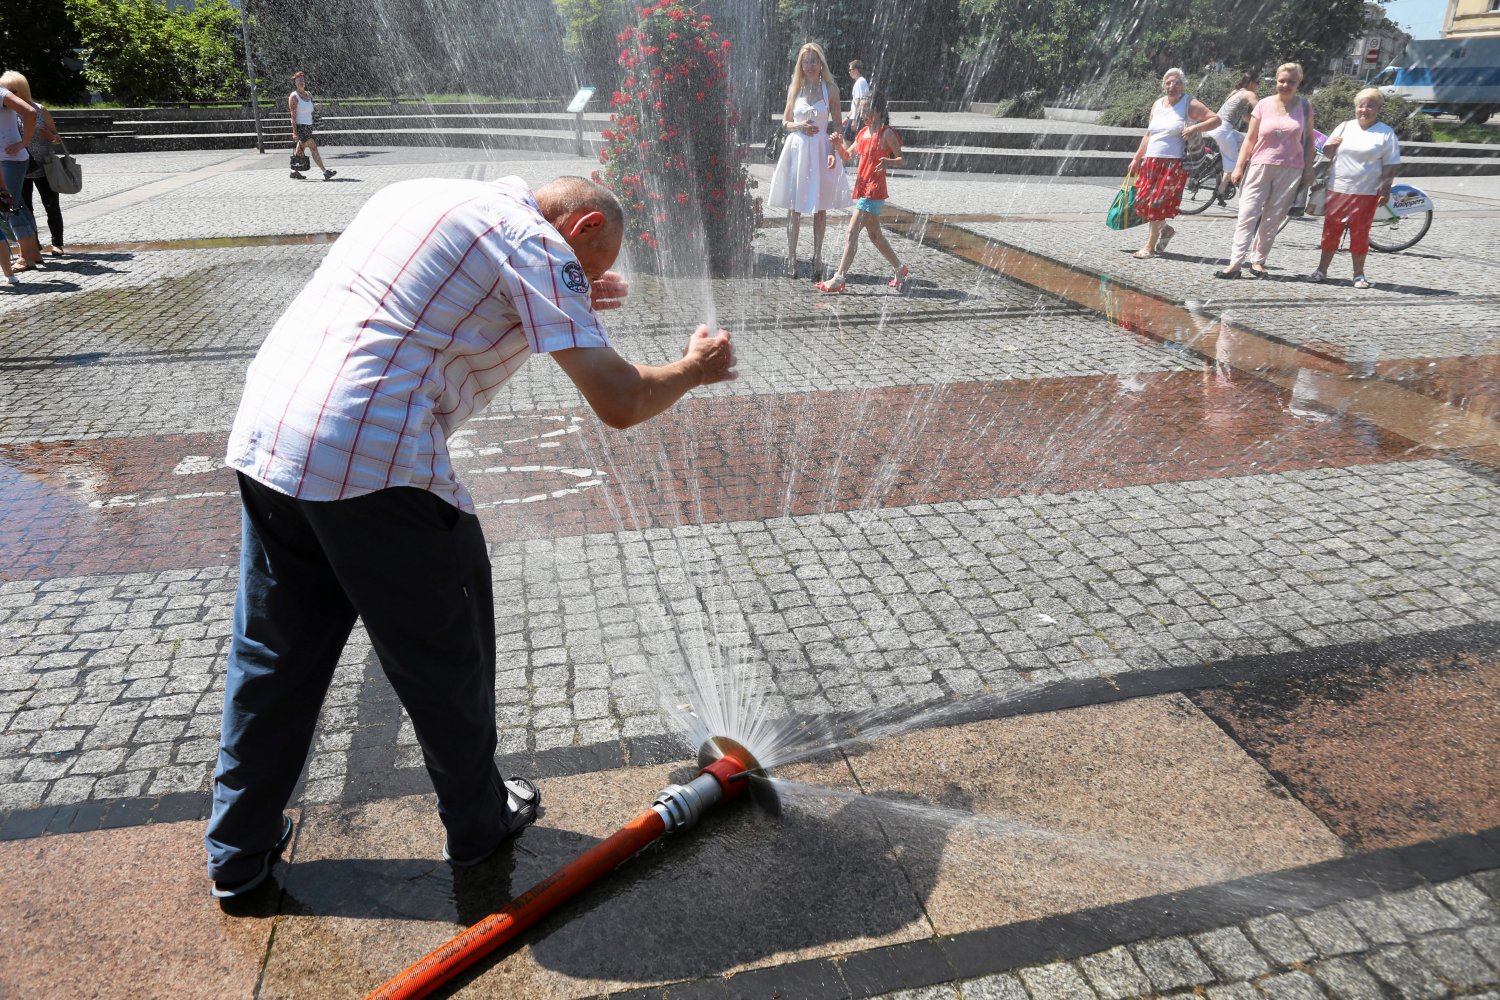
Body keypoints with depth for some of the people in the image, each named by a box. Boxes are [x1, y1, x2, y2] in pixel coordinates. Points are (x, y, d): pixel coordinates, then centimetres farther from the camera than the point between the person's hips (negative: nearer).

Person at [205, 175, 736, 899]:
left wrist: (568, 307, 37)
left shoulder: (433, 197, 23)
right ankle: (478, 822, 33)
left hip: (262, 438, 8)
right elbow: (617, 403, -11)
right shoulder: (535, 240, -3)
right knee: (443, 653, 12)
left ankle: (238, 851, 35)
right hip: (372, 462, -8)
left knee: (272, 653, 20)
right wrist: (693, 368, 9)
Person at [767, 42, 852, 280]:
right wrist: (798, 126, -7)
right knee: (793, 208, 1)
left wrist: (834, 152, -11)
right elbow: (785, 122, 14)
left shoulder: (830, 88, 2)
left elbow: (837, 125, 2)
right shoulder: (794, 88, 7)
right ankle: (791, 257, 7)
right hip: (797, 149, 1)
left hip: (821, 150, -1)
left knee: (820, 207, 4)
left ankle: (817, 257, 12)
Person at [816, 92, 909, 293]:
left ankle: (839, 278, -13)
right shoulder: (863, 133, 13)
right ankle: (899, 268, 31)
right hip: (862, 188, 9)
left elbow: (902, 159, -9)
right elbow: (847, 156, 19)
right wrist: (838, 145, -1)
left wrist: (889, 162, -29)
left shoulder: (886, 133, -9)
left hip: (874, 190, -9)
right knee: (875, 235, 17)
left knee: (851, 234, -13)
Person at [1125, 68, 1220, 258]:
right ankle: (1165, 229, 25)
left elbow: (1216, 119, -3)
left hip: (1174, 163, -6)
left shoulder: (1190, 104, -1)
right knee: (1142, 200, 0)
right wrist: (1136, 158, 19)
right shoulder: (1157, 104, 15)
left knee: (1157, 202, -9)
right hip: (1151, 161, 6)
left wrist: (1196, 127, -19)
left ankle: (1151, 246, 1)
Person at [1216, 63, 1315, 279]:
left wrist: (1308, 170, 3)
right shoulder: (1263, 105, 3)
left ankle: (1258, 260, 11)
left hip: (1290, 170, 1)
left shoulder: (1305, 107, 6)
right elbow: (1250, 139, 5)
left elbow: (1309, 140, 9)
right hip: (1260, 165, -1)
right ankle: (1235, 263, -11)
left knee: (1274, 218, 4)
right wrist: (1238, 166, -2)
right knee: (1247, 215, -8)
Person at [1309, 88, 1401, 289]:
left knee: (1360, 234, 1)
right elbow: (1327, 154, 14)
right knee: (1331, 230, 7)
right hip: (1338, 189, 3)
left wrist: (1385, 189, -10)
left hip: (1366, 193, -2)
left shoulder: (1386, 133, 1)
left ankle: (1359, 274, 10)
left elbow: (1391, 165, -1)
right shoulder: (1345, 127, 8)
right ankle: (1322, 269, 16)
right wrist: (1331, 145, -8)